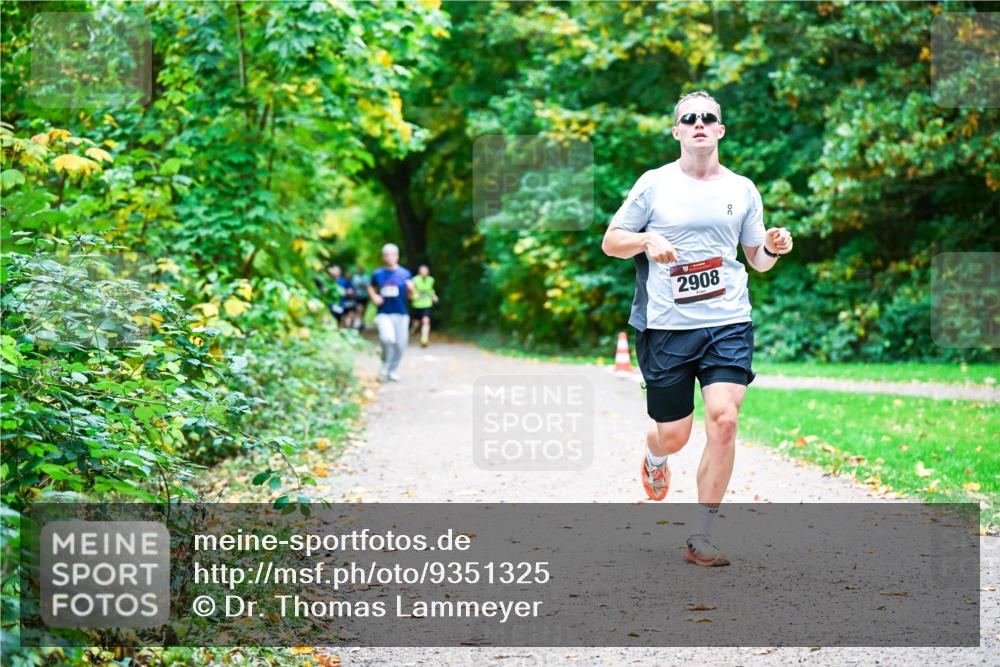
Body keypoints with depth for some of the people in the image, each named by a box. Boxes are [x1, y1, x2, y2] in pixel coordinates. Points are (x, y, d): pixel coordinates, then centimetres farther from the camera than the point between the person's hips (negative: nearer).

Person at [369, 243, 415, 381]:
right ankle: (384, 367, -3)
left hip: (401, 314, 2)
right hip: (384, 313, -2)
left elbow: (411, 295, 9)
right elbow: (371, 287, 24)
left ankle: (392, 370, 25)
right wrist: (374, 297, 5)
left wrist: (410, 289, -14)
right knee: (387, 338, -25)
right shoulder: (378, 274, 6)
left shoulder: (405, 274, 5)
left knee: (400, 344, 4)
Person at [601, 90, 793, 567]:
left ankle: (701, 539, -3)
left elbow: (757, 261, 17)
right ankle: (655, 457, 45)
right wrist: (646, 240, -13)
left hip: (729, 323, 1)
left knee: (723, 421, -15)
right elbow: (610, 241, 7)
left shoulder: (742, 189, 10)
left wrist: (773, 248, -5)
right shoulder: (654, 184, 3)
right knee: (674, 435, 4)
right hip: (666, 326, -1)